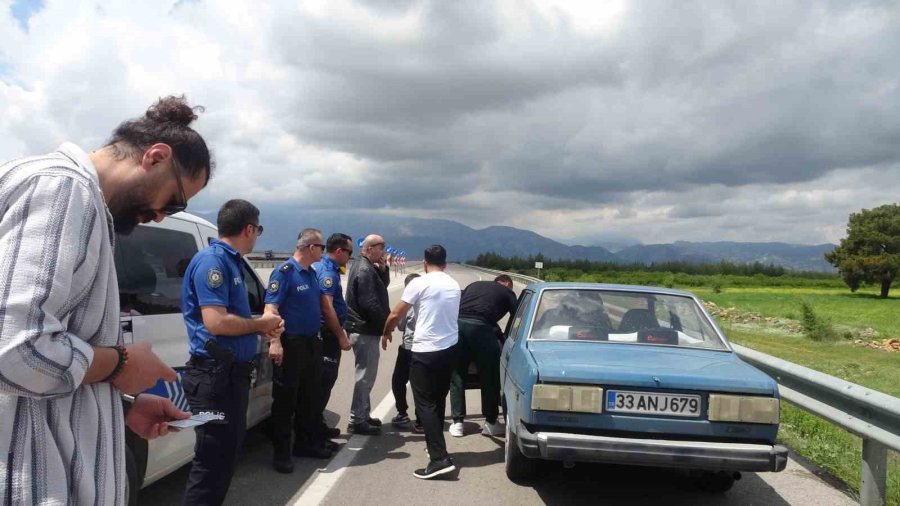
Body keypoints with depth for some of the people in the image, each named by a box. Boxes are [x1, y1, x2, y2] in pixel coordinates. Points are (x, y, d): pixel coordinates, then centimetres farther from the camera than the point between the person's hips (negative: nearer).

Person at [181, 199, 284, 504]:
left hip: (233, 372, 10)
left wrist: (263, 327, 4)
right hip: (215, 374, -10)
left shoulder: (231, 261, 15)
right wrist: (261, 324, -11)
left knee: (227, 454, 19)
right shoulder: (212, 260, -15)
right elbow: (216, 322, -26)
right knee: (213, 460, -3)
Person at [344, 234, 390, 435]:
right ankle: (357, 421, 1)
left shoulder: (367, 267, 15)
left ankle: (363, 415, 28)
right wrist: (387, 321, -12)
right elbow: (369, 303, -23)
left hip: (363, 328, 11)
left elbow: (383, 286, 18)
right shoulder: (365, 270, -18)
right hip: (365, 330, -11)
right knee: (366, 375, -5)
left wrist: (383, 270, 0)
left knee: (366, 374, 19)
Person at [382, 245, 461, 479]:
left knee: (425, 403, -5)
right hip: (450, 349, 7)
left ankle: (440, 458, -13)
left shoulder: (419, 283, -10)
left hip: (425, 352, -6)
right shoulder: (454, 285, 10)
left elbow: (396, 314, -5)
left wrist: (386, 333, 14)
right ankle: (435, 446, 30)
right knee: (438, 400, 19)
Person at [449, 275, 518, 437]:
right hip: (481, 327, -4)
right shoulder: (507, 292, 21)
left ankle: (457, 423, 15)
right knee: (489, 377, 11)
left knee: (457, 376, 14)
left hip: (457, 323, 4)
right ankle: (491, 422, 19)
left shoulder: (474, 284, 31)